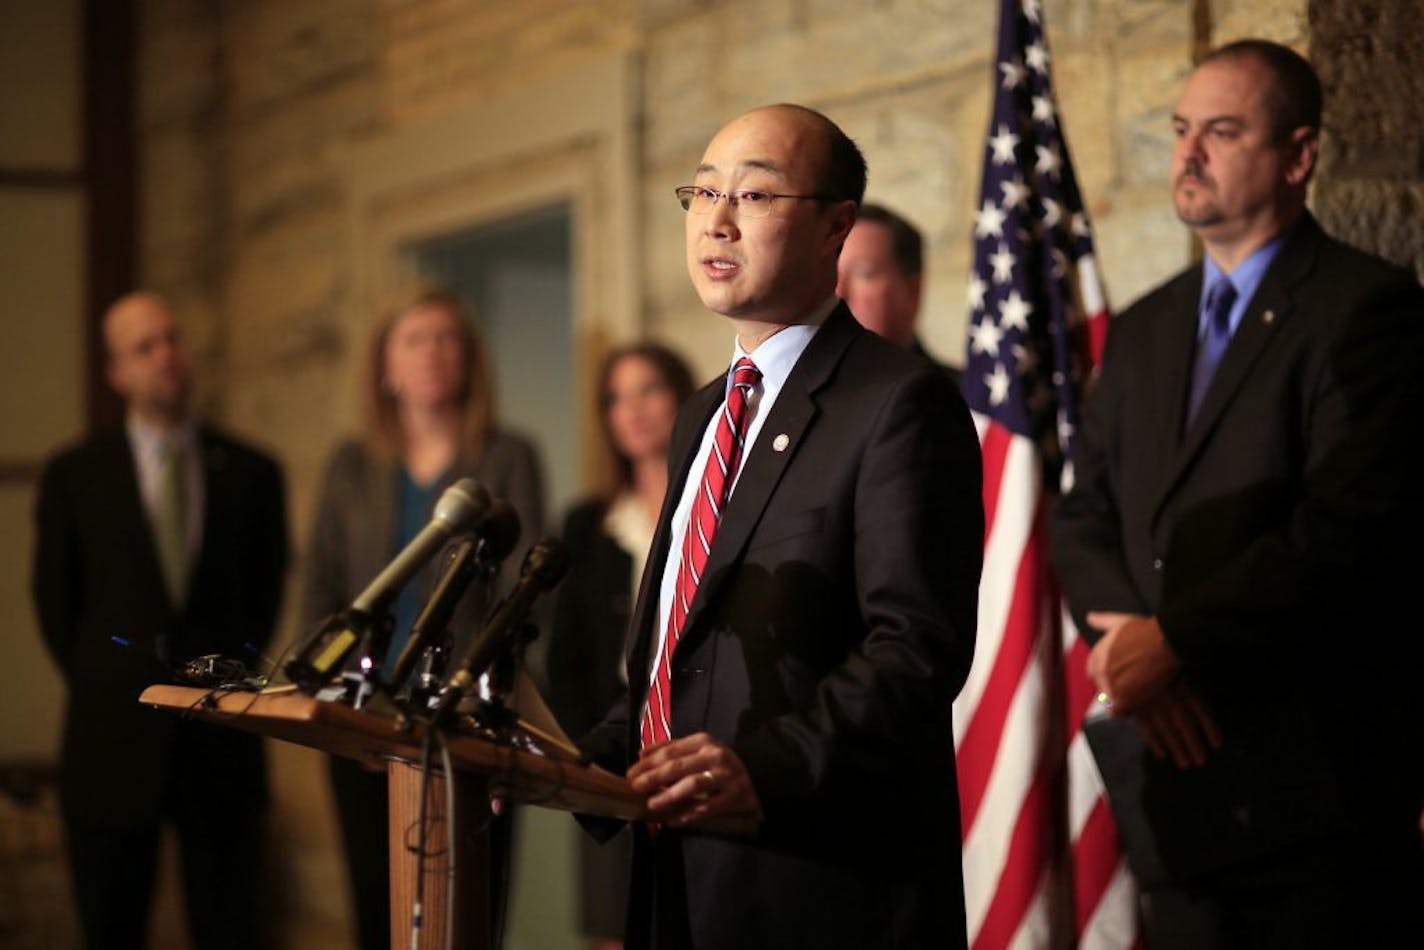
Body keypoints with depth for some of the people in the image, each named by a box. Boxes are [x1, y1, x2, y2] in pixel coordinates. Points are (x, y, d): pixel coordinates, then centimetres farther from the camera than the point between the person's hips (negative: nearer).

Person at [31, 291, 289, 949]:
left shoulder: (250, 471, 6)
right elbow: (55, 598, 9)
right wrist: (98, 684, 5)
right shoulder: (75, 475, 4)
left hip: (220, 740, 0)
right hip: (113, 738, 0)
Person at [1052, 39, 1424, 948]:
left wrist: (1175, 637, -15)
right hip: (1176, 777, 6)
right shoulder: (1145, 329, 18)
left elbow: (1350, 527, -17)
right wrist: (1124, 638, -7)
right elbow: (1086, 520, 13)